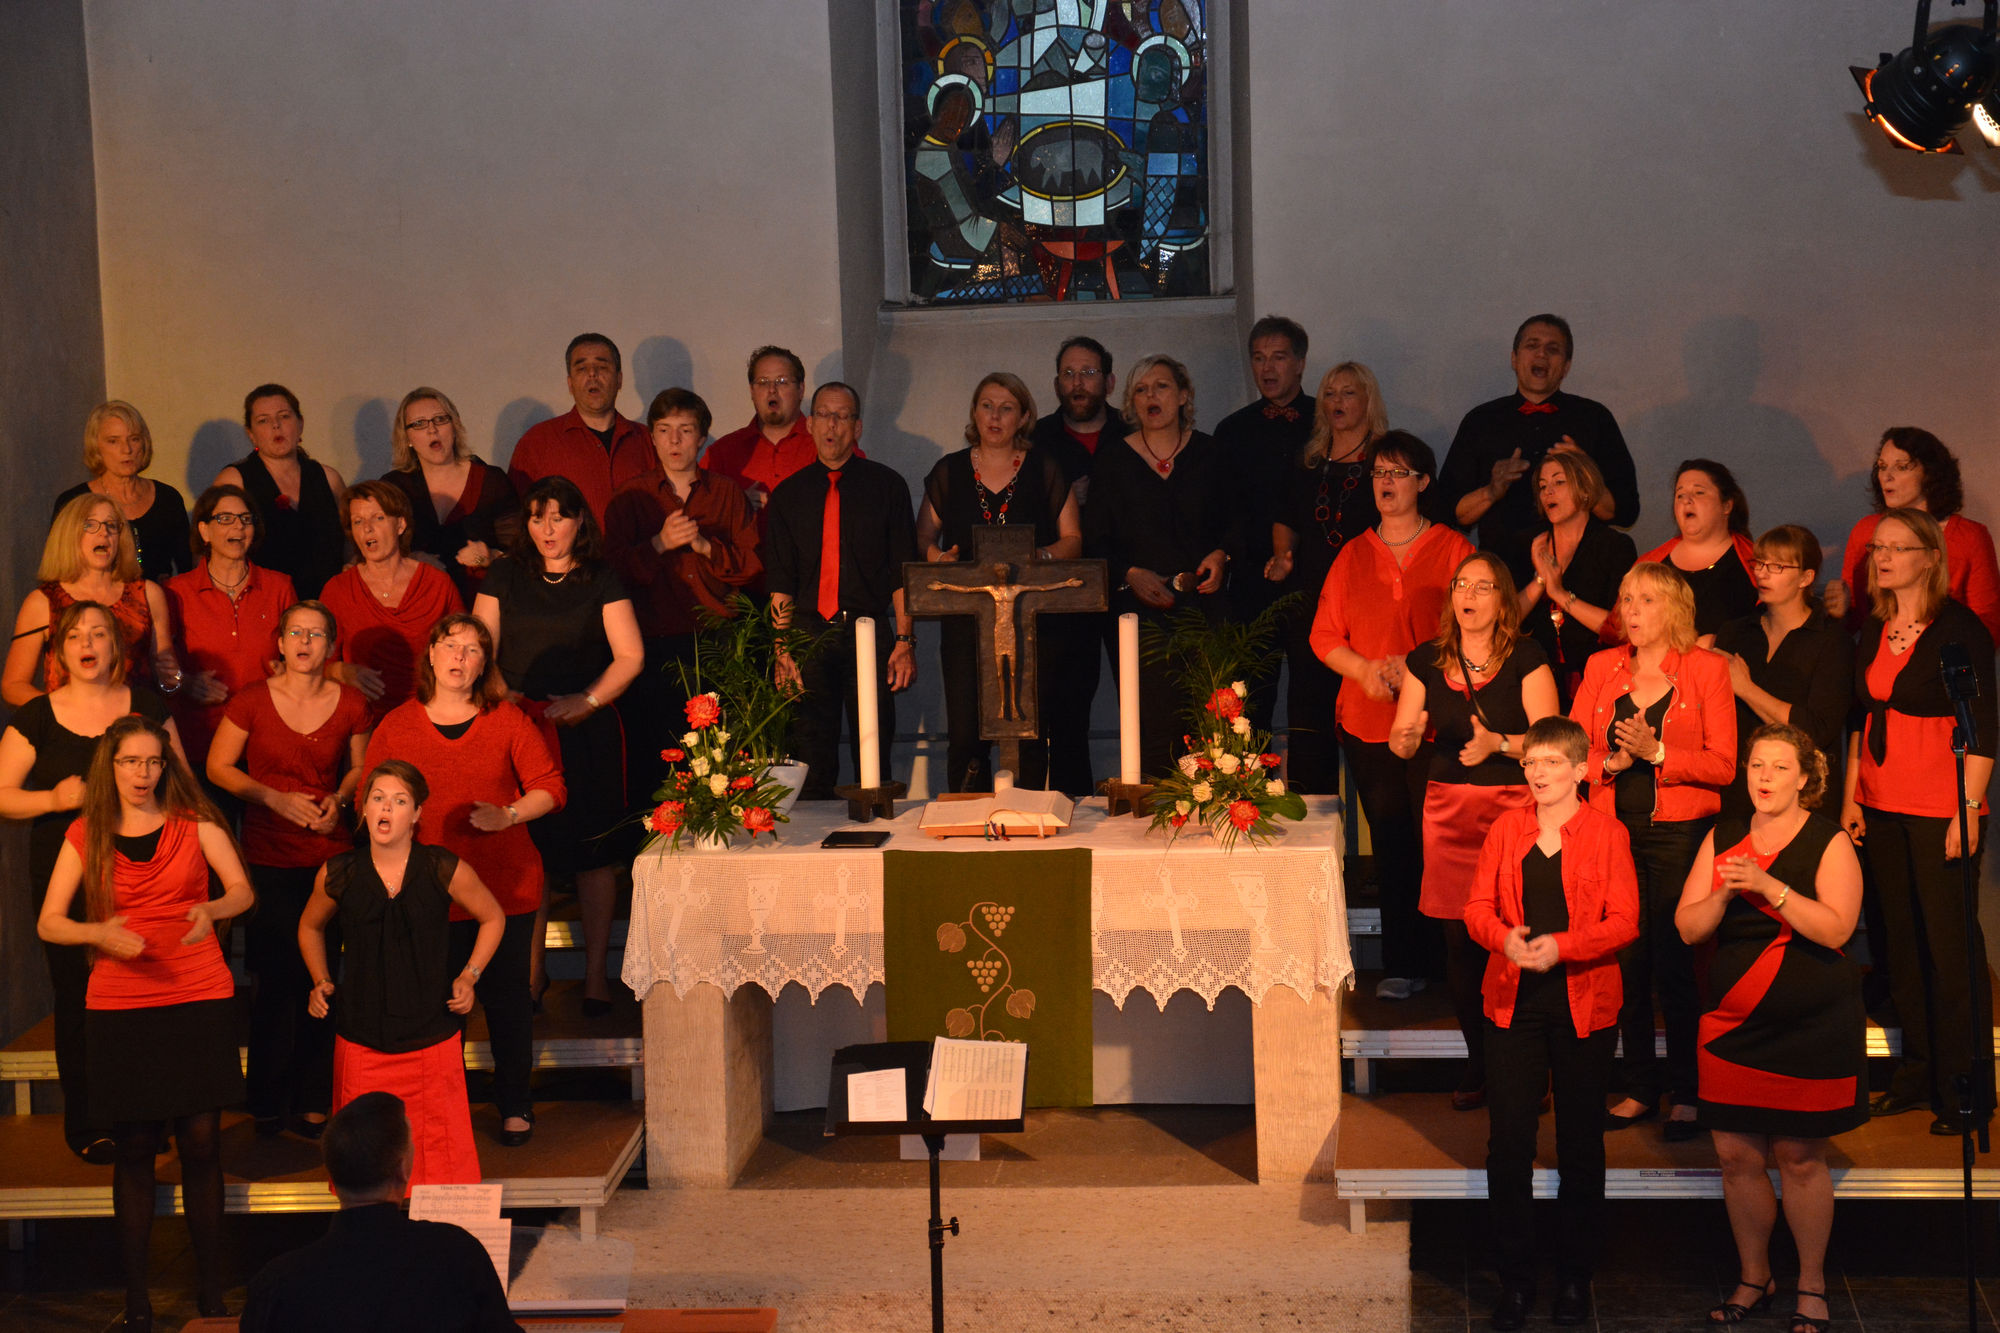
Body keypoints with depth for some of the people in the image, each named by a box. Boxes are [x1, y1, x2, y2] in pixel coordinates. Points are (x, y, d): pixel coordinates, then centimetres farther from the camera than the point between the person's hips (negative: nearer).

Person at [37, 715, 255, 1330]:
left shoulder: (195, 822, 5)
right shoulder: (85, 836, 6)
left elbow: (243, 891, -2)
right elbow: (48, 923, 2)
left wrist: (212, 909, -24)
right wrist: (100, 933, -17)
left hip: (201, 1001, 0)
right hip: (119, 1008, 0)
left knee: (201, 1143, -2)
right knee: (134, 1148, 2)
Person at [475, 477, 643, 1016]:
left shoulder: (601, 580, 5)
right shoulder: (506, 577, 10)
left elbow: (630, 656, 1)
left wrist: (587, 700, -11)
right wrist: (500, 694, -8)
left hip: (588, 730, -1)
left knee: (593, 850, -1)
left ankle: (595, 972, 7)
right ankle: (531, 971, 11)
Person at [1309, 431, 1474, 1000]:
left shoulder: (1452, 548, 3)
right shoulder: (1353, 555, 14)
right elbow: (1324, 634, 12)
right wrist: (1363, 668, -7)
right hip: (1368, 719, 3)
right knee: (1390, 842, 5)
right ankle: (1402, 966, 11)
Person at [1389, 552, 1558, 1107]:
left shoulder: (1527, 660, 1)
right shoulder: (1425, 661, 10)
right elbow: (1399, 744, 10)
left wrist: (1498, 743, -21)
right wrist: (1409, 736, -13)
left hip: (1513, 806, -3)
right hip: (1448, 808, 3)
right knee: (1459, 940, 2)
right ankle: (1478, 1063, 15)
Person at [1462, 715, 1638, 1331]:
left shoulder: (1607, 833, -2)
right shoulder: (1507, 828, 7)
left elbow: (1624, 921, -8)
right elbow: (1477, 906, 5)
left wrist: (1563, 946, -22)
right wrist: (1505, 938, -16)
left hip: (1584, 1005, -2)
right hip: (1513, 1002, 2)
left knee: (1581, 1145, 8)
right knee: (1508, 1143, 2)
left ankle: (1575, 1276, 22)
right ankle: (1516, 1277, 13)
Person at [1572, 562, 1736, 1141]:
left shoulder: (1706, 669, 1)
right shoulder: (1602, 668, 11)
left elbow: (1723, 764, -4)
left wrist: (1655, 752, -15)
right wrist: (1611, 761, -9)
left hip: (1679, 831, -3)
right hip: (1613, 828, 3)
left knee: (1674, 962, -5)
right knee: (1626, 959, 4)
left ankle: (1686, 1093, 6)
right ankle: (1639, 1089, 14)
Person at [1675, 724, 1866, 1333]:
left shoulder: (1829, 842, -4)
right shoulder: (1722, 838, 8)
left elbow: (1836, 928, -17)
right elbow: (1687, 927, 5)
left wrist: (1769, 886, -24)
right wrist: (1723, 894, -14)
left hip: (1813, 1025, -4)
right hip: (1734, 1020, 4)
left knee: (1800, 1156, 1)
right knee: (1736, 1154, 6)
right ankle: (1753, 1277, 24)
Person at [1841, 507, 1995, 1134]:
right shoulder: (1874, 632, 12)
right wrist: (1850, 798, 14)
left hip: (1940, 808, -7)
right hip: (1882, 808, 7)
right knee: (1902, 937, 10)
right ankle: (1920, 1068, 20)